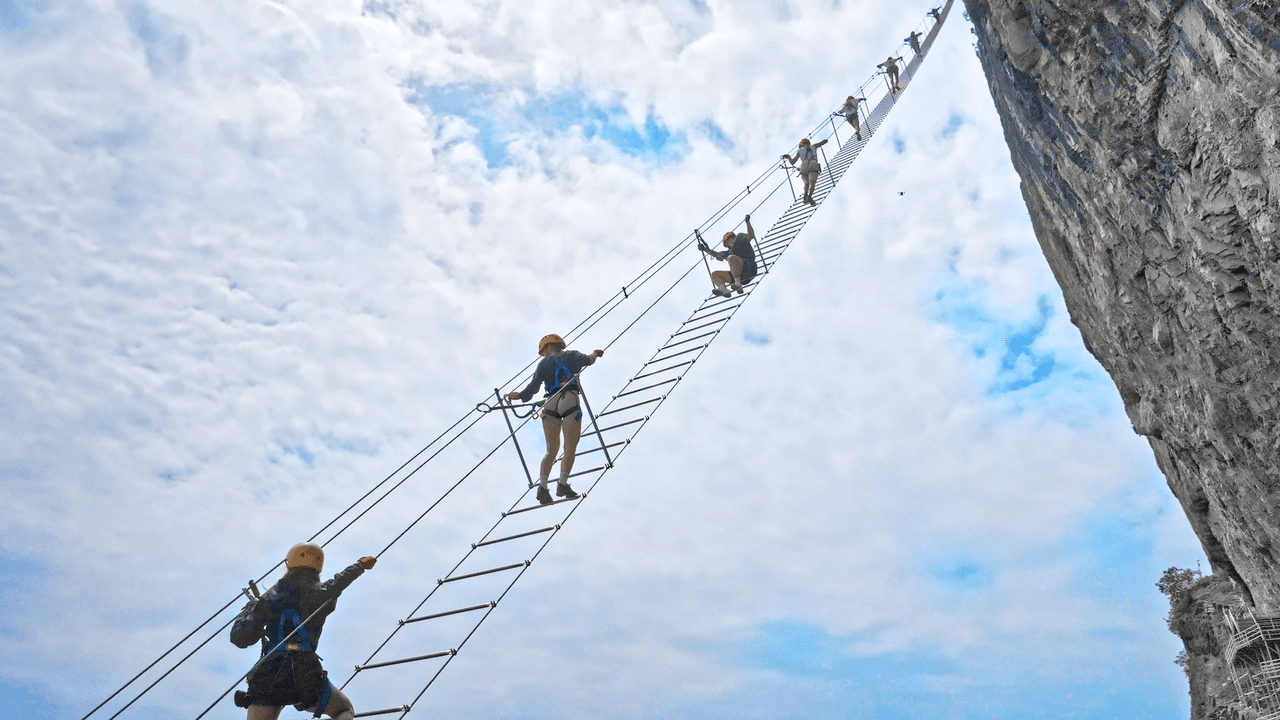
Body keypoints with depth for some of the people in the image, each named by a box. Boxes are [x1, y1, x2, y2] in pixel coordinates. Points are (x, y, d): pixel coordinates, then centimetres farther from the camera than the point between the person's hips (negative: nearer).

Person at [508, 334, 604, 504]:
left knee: (551, 450, 7)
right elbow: (586, 360, 1)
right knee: (570, 448, -1)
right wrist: (594, 355, 22)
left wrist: (518, 395, 23)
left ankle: (542, 486, -9)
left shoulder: (544, 364, 16)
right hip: (570, 402, -2)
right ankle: (563, 484, -15)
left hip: (550, 405, 2)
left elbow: (533, 386, 7)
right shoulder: (571, 355, 17)